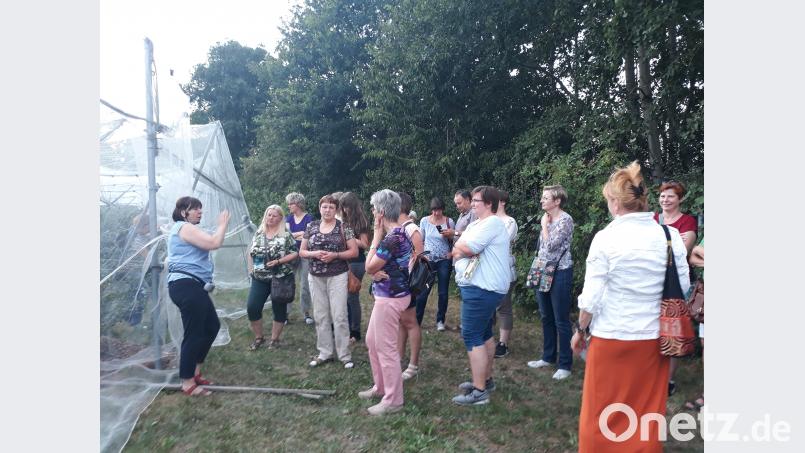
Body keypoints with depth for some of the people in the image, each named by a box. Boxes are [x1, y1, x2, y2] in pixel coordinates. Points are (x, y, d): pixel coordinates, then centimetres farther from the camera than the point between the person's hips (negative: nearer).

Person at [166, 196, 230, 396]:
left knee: (212, 326, 17)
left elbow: (209, 243, 25)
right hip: (186, 286, -11)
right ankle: (187, 383, 4)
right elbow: (214, 243, -19)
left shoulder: (183, 228, 23)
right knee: (194, 334, -6)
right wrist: (223, 224, -6)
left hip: (192, 287, 11)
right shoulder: (185, 227, -11)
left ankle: (195, 372, 26)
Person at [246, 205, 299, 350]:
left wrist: (279, 261, -19)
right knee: (252, 308, -1)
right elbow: (251, 253, 16)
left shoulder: (285, 235, -7)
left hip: (280, 278, -4)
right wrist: (251, 269, 6)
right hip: (259, 279, 4)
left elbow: (294, 253, -9)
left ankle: (274, 339, 23)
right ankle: (258, 337, 19)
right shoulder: (258, 233, 7)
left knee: (279, 310, 6)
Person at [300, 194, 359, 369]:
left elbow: (354, 251, -3)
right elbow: (302, 252, 10)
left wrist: (335, 255, -17)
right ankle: (325, 352, 22)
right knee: (320, 315, 9)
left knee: (339, 315, -4)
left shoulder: (343, 227, -3)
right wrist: (314, 253, -11)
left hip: (337, 276, -4)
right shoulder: (311, 226, 7)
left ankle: (345, 354, 7)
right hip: (316, 277, 4)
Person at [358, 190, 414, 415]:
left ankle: (393, 400, 15)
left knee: (386, 348, 1)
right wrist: (380, 235, 3)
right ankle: (380, 386, 37)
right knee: (372, 342, 22)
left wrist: (377, 235, -12)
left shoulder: (391, 238, -24)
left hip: (389, 298, -10)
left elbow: (370, 267, -15)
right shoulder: (400, 233, 7)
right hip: (387, 296, 10)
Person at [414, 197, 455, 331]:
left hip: (444, 260, 0)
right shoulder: (424, 221, -3)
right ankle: (416, 320, 8)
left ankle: (440, 321, 22)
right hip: (428, 260, 0)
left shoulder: (449, 222, -6)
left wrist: (451, 235, -18)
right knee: (422, 292, -3)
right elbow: (420, 240, 7)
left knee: (443, 292, 6)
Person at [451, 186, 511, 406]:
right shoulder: (474, 225, 16)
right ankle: (486, 379, 29)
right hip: (480, 288, 11)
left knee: (472, 337, -9)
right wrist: (465, 249, -12)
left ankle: (479, 391, -4)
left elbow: (462, 248, -21)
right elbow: (457, 250, 7)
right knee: (484, 334, 17)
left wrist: (462, 247, -1)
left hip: (481, 289, -11)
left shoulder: (492, 223, -15)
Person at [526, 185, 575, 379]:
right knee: (546, 317, 15)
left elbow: (551, 245, -21)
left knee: (561, 321, -2)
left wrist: (544, 225, -8)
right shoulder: (546, 218, 11)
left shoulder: (565, 220, -13)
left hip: (560, 273, -8)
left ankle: (565, 365, 7)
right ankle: (548, 357, 28)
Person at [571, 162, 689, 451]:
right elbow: (682, 289, 4)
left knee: (603, 413, 13)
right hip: (655, 337, 4)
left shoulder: (606, 238, -14)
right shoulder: (671, 235, -3)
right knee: (648, 413, 18)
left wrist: (580, 330, 3)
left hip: (612, 337, -3)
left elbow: (591, 297, -11)